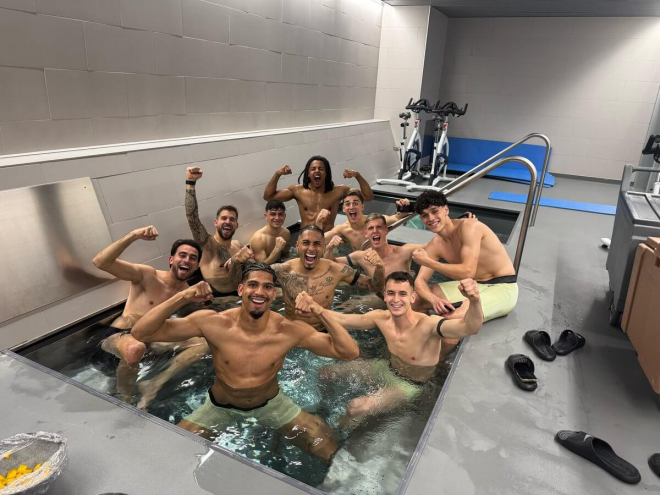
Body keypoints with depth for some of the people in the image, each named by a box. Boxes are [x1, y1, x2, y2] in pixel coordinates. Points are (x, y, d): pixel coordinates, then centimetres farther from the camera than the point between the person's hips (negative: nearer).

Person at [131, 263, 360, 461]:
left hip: (271, 403, 0)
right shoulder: (212, 323, -26)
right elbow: (141, 333, -24)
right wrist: (182, 297, -37)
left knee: (329, 451, -2)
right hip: (220, 406, 0)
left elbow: (350, 353, -24)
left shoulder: (289, 330, -25)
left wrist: (320, 313, -36)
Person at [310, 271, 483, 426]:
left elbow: (470, 328, -53)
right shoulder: (381, 318, -18)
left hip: (410, 386, -5)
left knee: (355, 409, -26)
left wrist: (474, 301, -74)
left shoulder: (427, 325, -36)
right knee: (326, 372, 7)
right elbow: (342, 319, -10)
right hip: (389, 369, 6)